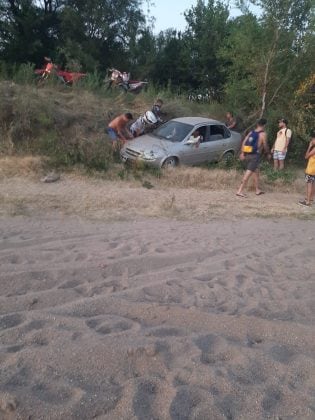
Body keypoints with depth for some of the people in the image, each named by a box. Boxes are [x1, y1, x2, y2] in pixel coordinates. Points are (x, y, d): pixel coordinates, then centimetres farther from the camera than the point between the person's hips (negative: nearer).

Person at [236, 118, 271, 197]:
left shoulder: (251, 132, 13)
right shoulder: (263, 134, -3)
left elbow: (244, 142, 4)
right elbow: (265, 146, 1)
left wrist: (242, 153, 4)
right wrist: (268, 153, 19)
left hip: (247, 155, 7)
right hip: (255, 155, -7)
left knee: (256, 171, 21)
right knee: (248, 173, -10)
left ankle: (257, 190, 29)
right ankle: (239, 191, -17)